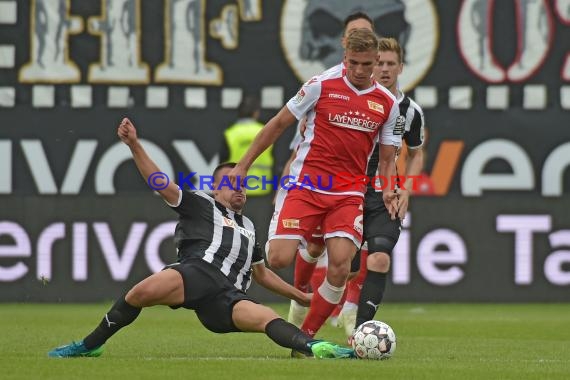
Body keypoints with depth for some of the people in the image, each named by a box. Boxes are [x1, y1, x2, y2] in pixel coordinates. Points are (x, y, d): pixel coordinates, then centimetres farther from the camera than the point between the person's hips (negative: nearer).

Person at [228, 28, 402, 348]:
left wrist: (389, 191, -6)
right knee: (279, 260, -17)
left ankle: (306, 336, 0)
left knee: (340, 267, -16)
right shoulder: (322, 86, -3)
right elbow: (279, 124, 6)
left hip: (349, 193, 2)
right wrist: (243, 165, 6)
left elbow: (387, 158, 14)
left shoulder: (388, 104, 6)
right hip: (305, 186, -2)